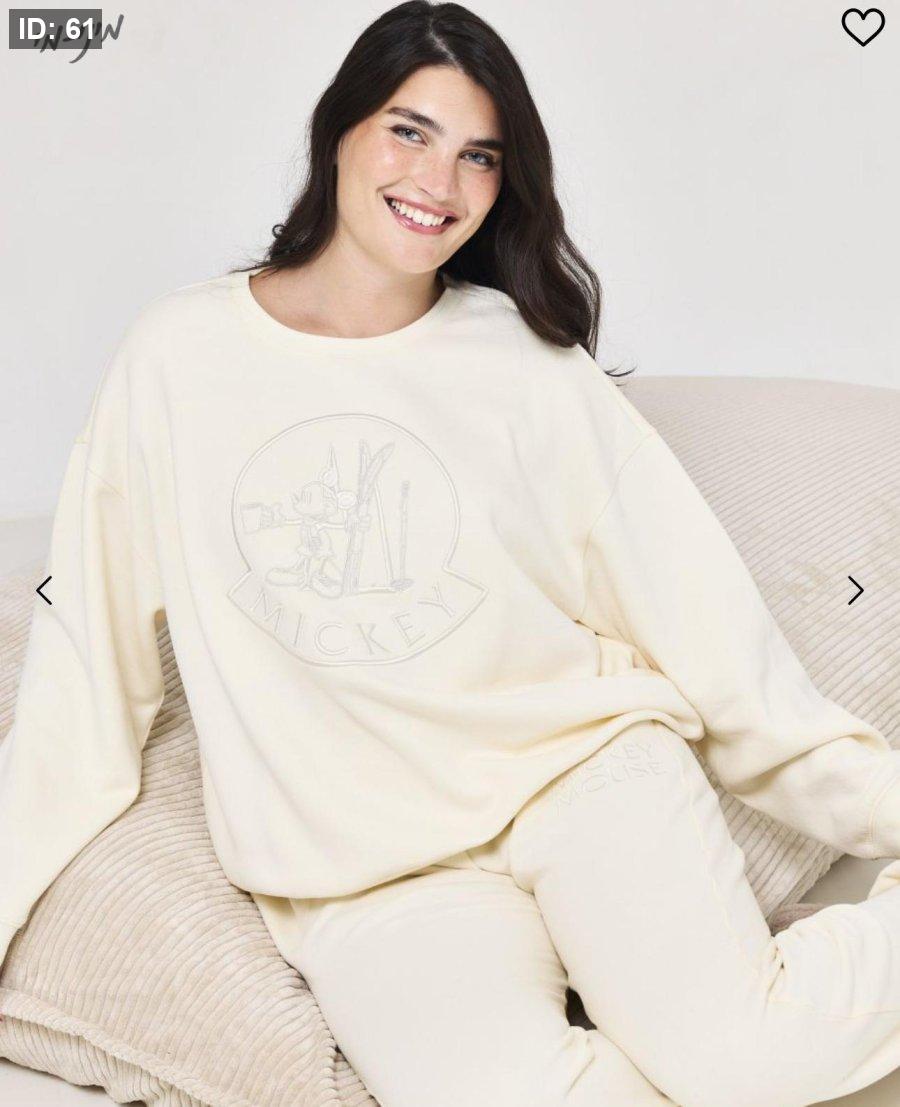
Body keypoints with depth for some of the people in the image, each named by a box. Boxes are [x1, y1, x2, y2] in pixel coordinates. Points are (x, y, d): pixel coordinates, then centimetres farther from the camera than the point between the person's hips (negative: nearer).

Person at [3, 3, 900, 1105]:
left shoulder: (527, 358, 2)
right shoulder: (177, 356, 1)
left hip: (582, 759, 0)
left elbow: (691, 596, 3)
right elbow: (91, 646, 7)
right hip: (363, 864, 1)